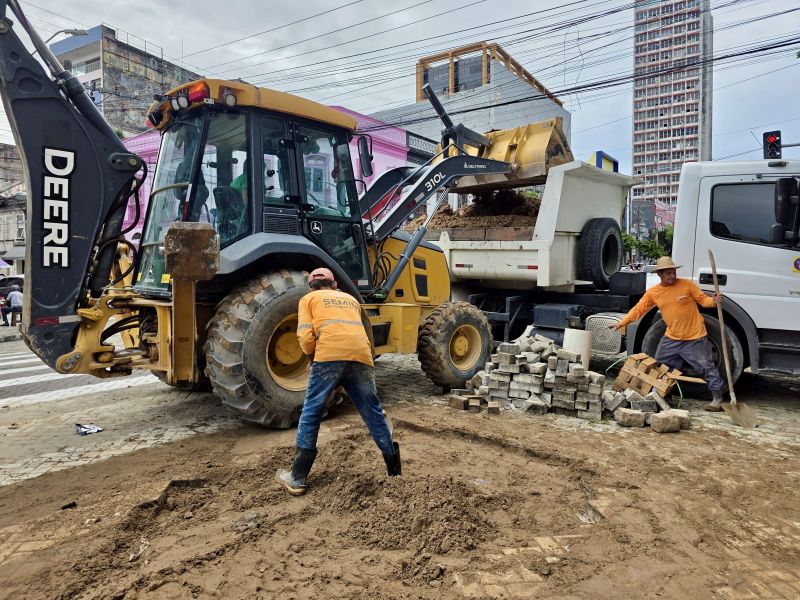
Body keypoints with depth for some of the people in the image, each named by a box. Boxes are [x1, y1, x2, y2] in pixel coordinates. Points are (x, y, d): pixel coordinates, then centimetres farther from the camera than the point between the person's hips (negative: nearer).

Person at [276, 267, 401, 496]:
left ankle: (297, 478, 13)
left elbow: (306, 337, 6)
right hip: (361, 357, 4)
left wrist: (312, 358, 22)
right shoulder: (351, 299, 33)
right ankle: (394, 468, 24)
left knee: (311, 414, 8)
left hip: (329, 357, -3)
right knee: (374, 413, 15)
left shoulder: (308, 299, 20)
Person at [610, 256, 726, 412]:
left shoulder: (687, 284, -8)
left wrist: (713, 301, -27)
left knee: (707, 367, 1)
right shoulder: (653, 292, 0)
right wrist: (621, 323, -4)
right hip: (671, 339, 4)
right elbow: (638, 309, 2)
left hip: (695, 338, -4)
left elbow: (703, 299, -4)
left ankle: (717, 398, 17)